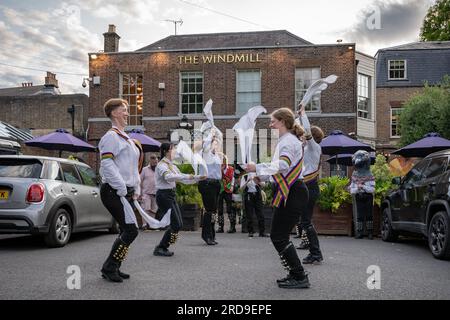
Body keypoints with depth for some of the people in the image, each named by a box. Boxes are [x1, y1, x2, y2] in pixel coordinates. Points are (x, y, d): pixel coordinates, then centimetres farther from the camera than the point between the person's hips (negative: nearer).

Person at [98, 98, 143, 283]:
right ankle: (109, 268, -4)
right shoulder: (111, 136, -10)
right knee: (131, 230, -14)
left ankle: (113, 269, 19)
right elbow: (107, 165, -20)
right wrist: (122, 189, -20)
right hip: (114, 192, -10)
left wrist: (136, 189, 18)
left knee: (126, 231, 11)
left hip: (125, 193, 10)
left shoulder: (126, 139, 21)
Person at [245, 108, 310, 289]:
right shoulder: (287, 140, 21)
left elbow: (283, 165, -30)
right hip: (290, 192, 11)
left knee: (278, 236, -9)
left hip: (292, 193, -11)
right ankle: (296, 274, 20)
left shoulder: (288, 141, -13)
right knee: (279, 236, 14)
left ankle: (300, 277, -4)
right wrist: (260, 175, 25)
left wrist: (258, 168, -28)